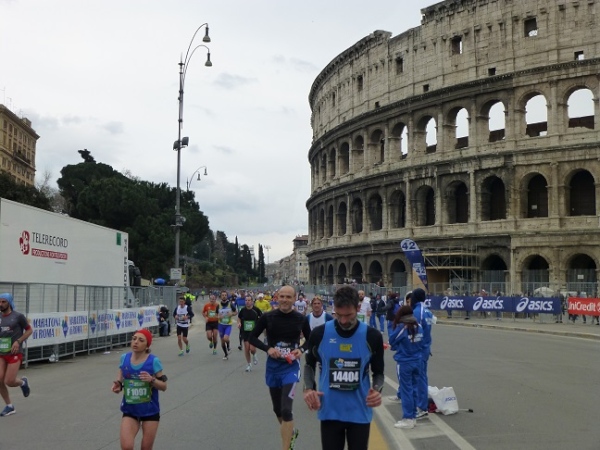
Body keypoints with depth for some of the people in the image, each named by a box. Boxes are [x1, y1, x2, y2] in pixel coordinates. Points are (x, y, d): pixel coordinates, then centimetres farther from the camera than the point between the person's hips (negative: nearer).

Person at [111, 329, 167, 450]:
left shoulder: (153, 361, -13)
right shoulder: (124, 358, -4)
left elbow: (164, 386, -8)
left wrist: (152, 380, -26)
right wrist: (118, 385, -9)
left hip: (150, 411, -2)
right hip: (130, 410, 2)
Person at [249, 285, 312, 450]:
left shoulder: (301, 319, -6)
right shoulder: (267, 317, -7)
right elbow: (252, 337, -1)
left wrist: (301, 349, -12)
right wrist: (268, 348, -17)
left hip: (291, 366, -3)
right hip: (273, 366, 3)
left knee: (286, 409, -15)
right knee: (277, 409, 19)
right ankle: (290, 432, 48)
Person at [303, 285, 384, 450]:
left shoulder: (372, 336, -7)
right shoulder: (319, 333, -6)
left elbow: (378, 372, 6)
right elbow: (310, 365, 10)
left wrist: (377, 390, -15)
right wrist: (308, 388, -7)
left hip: (360, 413, 0)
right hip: (330, 412, 0)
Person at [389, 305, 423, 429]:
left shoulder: (401, 327, -17)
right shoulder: (419, 327, -1)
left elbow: (392, 341, -6)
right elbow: (421, 343, 8)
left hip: (404, 363, -6)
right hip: (417, 361, 6)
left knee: (406, 390, 2)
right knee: (413, 388, 14)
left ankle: (408, 419, 6)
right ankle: (413, 416, 22)